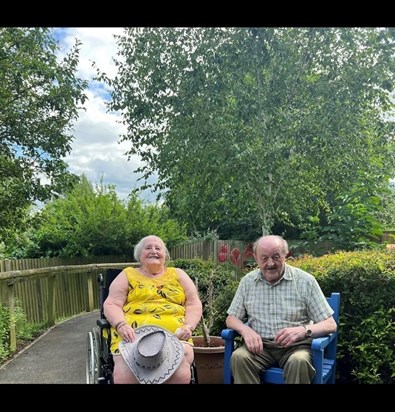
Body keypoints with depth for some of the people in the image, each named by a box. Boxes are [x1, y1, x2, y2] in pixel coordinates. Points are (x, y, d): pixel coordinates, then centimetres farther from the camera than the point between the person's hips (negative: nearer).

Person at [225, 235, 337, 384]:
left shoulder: (305, 280, -4)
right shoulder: (247, 281, 5)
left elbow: (330, 324, -3)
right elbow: (231, 319, 10)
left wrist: (304, 330, -24)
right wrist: (245, 330, -14)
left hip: (295, 345, -1)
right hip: (259, 344, 2)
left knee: (299, 362, -33)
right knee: (238, 357, -28)